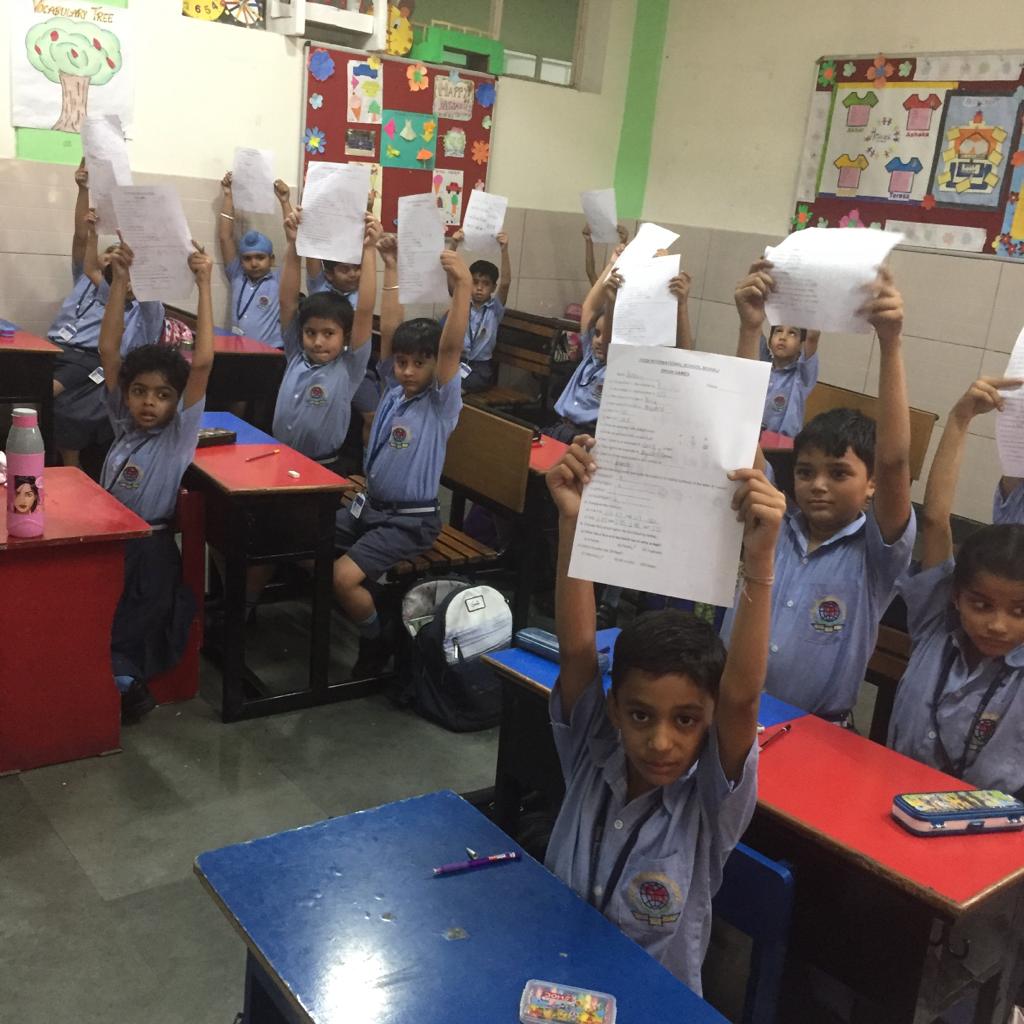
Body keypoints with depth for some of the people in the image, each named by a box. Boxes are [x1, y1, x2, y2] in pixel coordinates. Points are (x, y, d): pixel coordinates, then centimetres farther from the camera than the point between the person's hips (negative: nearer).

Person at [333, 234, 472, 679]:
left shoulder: (441, 403, -13)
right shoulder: (394, 389, 4)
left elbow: (451, 346, -27)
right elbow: (389, 331, 0)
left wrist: (462, 285, -38)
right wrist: (391, 268, -5)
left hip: (409, 520, -8)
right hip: (368, 504, 8)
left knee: (344, 575, -23)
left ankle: (379, 641, 3)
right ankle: (354, 612, 28)